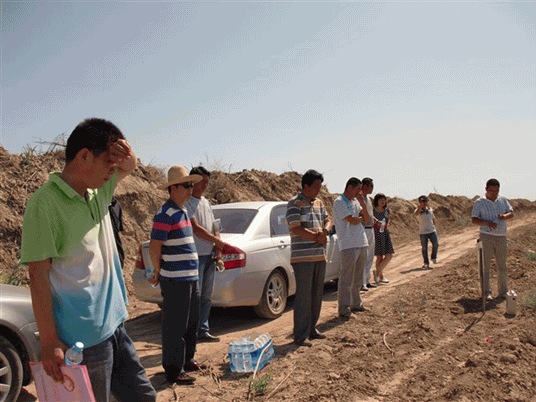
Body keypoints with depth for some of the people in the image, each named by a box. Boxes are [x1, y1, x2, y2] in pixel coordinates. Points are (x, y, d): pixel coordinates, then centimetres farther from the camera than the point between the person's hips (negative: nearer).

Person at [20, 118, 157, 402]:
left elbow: (130, 166, 22)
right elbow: (38, 275, -17)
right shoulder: (45, 203, -17)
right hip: (83, 339, -8)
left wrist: (126, 152, -3)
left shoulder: (99, 192, 5)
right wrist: (48, 342, -16)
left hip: (114, 326, 8)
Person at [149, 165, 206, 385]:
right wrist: (158, 273, -4)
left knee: (191, 323, 19)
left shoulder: (183, 211, 14)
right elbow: (154, 247, -15)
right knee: (174, 327, 2)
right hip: (175, 280, -9)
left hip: (190, 278, 9)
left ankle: (187, 360, 35)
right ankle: (173, 371, 14)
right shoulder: (166, 214, -16)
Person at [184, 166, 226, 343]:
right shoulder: (186, 202, -9)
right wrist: (216, 241, -8)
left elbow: (214, 226, 18)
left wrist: (218, 247, 2)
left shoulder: (206, 202, 17)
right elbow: (195, 228, -16)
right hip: (194, 256, -8)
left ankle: (203, 331, 21)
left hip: (209, 256, 8)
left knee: (206, 296, 12)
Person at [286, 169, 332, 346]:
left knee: (317, 294, 13)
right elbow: (296, 228, -17)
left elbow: (327, 221, 18)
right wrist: (317, 237, -9)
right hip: (303, 257, -8)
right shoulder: (295, 203, -9)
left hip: (319, 255, 8)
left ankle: (312, 329, 25)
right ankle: (300, 336, 2)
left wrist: (325, 231, -6)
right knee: (303, 296, -6)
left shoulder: (318, 202, 15)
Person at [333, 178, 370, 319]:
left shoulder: (356, 201, 16)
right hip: (348, 245, -8)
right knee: (346, 278, -6)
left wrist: (363, 204, -3)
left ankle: (356, 304, 25)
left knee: (357, 278, 14)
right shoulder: (339, 202, -8)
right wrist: (361, 218, 5)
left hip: (361, 243, 8)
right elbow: (352, 221, -15)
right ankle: (344, 309, 0)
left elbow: (367, 220, 10)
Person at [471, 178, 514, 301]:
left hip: (501, 237, 4)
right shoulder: (479, 202, -1)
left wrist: (505, 216, -12)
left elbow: (511, 213, 11)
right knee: (485, 266, -4)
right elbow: (473, 220, -4)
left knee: (502, 266, 10)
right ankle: (486, 292, 3)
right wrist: (487, 222, -21)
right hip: (486, 236, -4)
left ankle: (503, 292, 22)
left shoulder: (503, 200, 11)